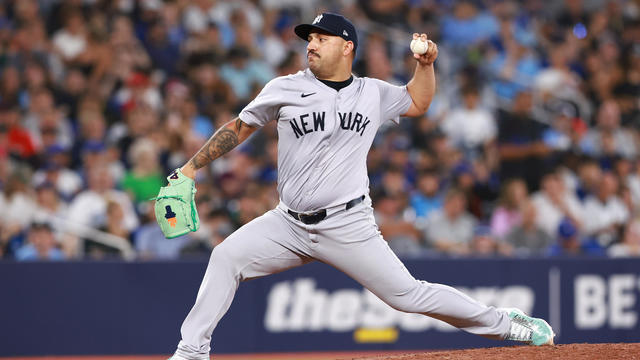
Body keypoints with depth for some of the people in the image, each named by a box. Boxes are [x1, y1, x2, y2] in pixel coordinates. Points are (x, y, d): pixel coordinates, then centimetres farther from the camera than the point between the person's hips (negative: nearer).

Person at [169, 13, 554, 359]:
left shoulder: (373, 93, 6)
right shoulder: (285, 89, 1)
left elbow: (417, 102, 25)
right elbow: (240, 128, 9)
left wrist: (426, 63, 8)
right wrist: (192, 167, 3)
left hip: (348, 227, -1)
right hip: (289, 224, 1)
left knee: (407, 294, -5)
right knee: (226, 256, -16)